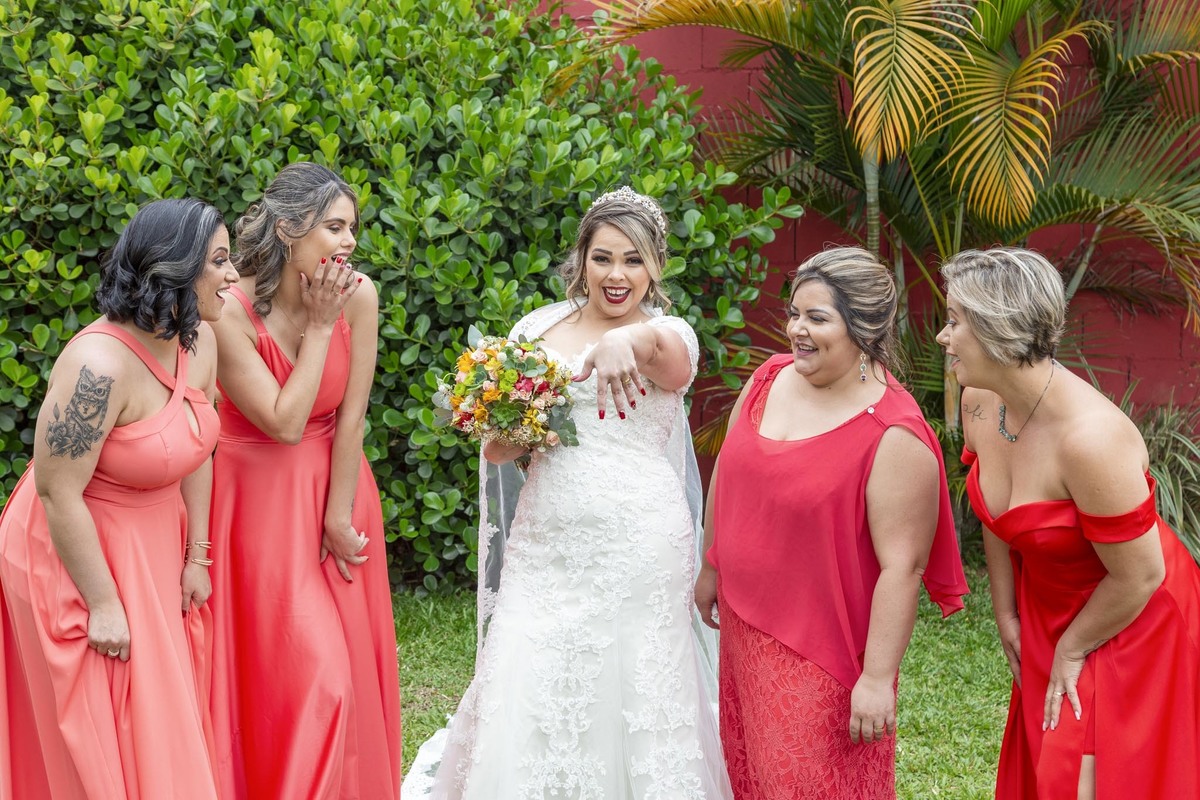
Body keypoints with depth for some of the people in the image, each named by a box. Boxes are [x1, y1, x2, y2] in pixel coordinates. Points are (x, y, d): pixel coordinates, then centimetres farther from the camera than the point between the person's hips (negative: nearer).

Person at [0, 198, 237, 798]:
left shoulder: (198, 340, -7)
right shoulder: (99, 365, -31)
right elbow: (58, 493, -26)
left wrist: (196, 555, 6)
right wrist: (103, 604, -20)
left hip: (154, 546, 8)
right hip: (77, 549, -8)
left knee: (168, 717, 18)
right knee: (107, 736, 5)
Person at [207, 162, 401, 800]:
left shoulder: (359, 295, -10)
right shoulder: (230, 312, -20)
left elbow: (351, 417, -7)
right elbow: (284, 423, -21)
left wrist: (338, 520, -6)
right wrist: (319, 326, -19)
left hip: (336, 487, 3)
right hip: (261, 500, -3)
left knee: (347, 665, 8)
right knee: (302, 672, -3)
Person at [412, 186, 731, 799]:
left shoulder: (668, 335, 1)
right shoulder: (538, 329, 10)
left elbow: (675, 363, -27)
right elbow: (494, 451, 16)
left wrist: (627, 341, -49)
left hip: (638, 547, -3)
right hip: (545, 542, 3)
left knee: (629, 693, -1)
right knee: (526, 698, -3)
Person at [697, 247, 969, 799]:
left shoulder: (894, 439, -22)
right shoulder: (770, 379, 0)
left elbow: (901, 567, -22)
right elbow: (727, 476, 15)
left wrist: (877, 678, -22)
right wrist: (713, 567, 21)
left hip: (820, 651, -7)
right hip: (745, 628, 7)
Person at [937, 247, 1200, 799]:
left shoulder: (1089, 436, -35)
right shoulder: (980, 402, -11)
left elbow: (1139, 576, -26)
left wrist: (1072, 649, -13)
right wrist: (1006, 615, 7)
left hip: (1132, 622, -7)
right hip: (1048, 605, 7)